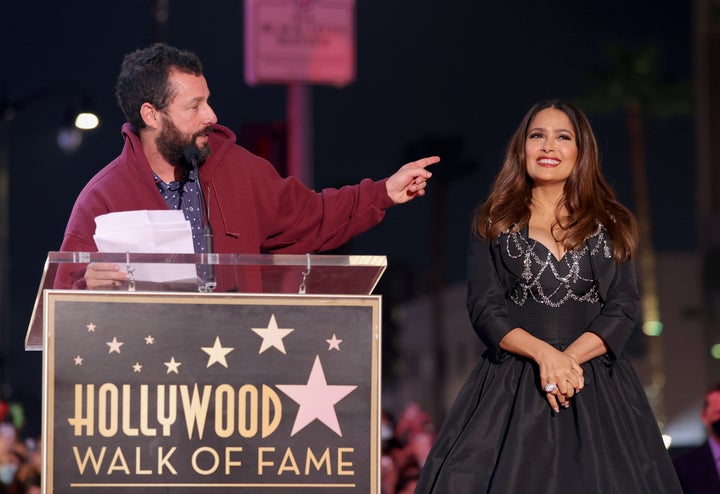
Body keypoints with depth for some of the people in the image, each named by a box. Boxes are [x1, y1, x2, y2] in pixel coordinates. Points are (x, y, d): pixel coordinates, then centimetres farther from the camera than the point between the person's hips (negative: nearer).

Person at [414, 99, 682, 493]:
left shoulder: (610, 226, 10)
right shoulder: (493, 225, 7)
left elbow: (624, 308, 2)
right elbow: (484, 309, -1)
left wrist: (570, 358, -15)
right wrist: (544, 354, -17)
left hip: (595, 383, 1)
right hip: (510, 386, -1)